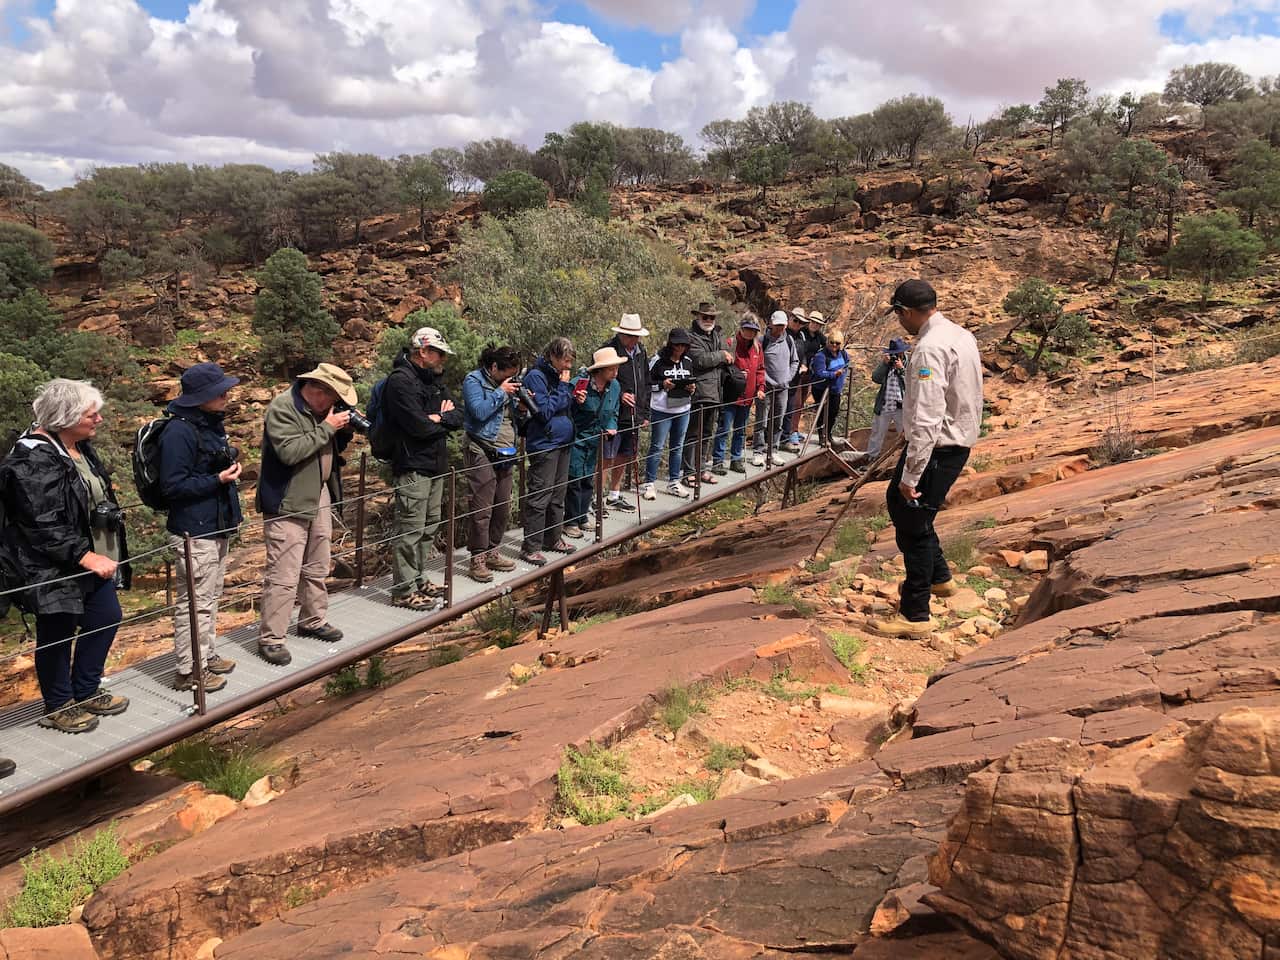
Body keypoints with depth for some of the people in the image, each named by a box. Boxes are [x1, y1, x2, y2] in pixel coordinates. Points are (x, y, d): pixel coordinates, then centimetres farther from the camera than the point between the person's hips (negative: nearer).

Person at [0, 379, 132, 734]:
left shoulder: (79, 446, 5)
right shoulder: (34, 459, -23)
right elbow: (43, 525, -26)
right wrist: (85, 556, -26)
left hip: (93, 558, 9)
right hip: (55, 569, -9)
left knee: (107, 618, 15)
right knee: (57, 635, 7)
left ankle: (86, 692, 34)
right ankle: (58, 707, 26)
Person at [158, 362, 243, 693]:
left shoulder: (211, 423, 9)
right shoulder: (179, 432, -19)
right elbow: (173, 485, -20)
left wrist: (231, 465, 8)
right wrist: (217, 480, -23)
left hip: (216, 526, 10)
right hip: (193, 532, -10)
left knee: (211, 597, 21)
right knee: (195, 602, 1)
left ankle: (208, 656, 35)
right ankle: (189, 670, 13)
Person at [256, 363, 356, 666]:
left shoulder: (321, 409, 8)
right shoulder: (282, 408, -17)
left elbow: (332, 448, 18)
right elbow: (289, 451, -28)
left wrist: (345, 429, -2)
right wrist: (326, 428, -23)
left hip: (319, 499, 9)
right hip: (288, 504, -9)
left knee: (317, 569, 20)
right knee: (283, 576, -6)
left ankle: (314, 620, 36)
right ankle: (270, 638, 5)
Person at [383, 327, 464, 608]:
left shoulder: (434, 380, 14)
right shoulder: (401, 381, -14)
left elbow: (458, 418, 8)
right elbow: (419, 426, -24)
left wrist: (440, 417, -12)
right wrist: (444, 419, -5)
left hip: (436, 465, 9)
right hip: (413, 467, -9)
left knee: (429, 527, 16)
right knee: (411, 530, -5)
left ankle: (419, 579, 28)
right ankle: (403, 591, 3)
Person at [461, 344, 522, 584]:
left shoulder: (504, 383, 15)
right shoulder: (474, 380, -5)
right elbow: (479, 412, -19)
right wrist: (501, 393, -13)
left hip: (506, 453, 8)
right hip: (482, 452, -8)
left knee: (503, 506, 9)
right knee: (481, 508, -7)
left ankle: (492, 552, 22)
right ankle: (477, 560, 0)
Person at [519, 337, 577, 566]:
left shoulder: (559, 375, 13)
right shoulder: (536, 376, -13)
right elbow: (544, 411, -18)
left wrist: (574, 397, -1)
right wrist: (563, 387, -15)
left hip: (562, 442, 9)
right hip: (544, 444, -9)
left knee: (558, 495, 15)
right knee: (539, 497, -6)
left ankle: (553, 538, 27)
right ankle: (531, 547, 0)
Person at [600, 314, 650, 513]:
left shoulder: (640, 351, 11)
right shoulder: (609, 350, -12)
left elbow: (646, 383, 18)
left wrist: (645, 413, 14)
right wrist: (619, 395, -21)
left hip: (634, 415, 7)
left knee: (624, 456, 15)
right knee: (607, 458, -4)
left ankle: (614, 496, 29)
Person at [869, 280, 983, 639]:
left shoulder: (930, 347, -22)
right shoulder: (962, 335, 8)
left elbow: (926, 419, -27)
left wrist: (910, 474, -23)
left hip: (936, 446, -10)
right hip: (958, 440, 10)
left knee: (913, 523, 0)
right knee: (897, 500, 25)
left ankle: (915, 615, 11)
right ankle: (938, 576, 36)